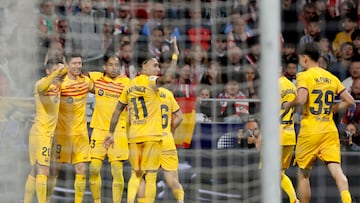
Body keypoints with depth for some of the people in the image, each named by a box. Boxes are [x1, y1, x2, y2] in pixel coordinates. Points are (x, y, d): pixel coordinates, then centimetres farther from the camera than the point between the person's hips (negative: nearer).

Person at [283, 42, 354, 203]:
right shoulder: (331, 77, 11)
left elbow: (301, 99, -23)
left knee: (303, 175, 11)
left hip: (310, 132, -4)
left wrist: (287, 105, -4)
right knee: (336, 170, -7)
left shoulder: (304, 76, -6)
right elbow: (350, 101, 10)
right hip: (330, 131, 4)